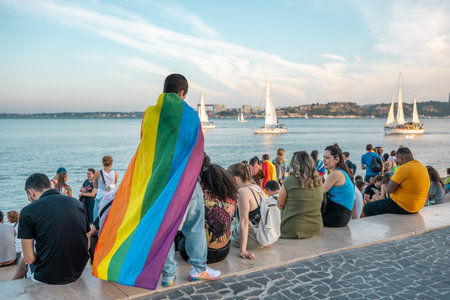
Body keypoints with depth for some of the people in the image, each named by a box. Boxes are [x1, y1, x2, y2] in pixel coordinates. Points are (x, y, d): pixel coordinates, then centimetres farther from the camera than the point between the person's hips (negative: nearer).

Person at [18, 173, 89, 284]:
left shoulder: (28, 211, -10)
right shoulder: (78, 203, 3)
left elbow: (29, 258, -10)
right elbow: (86, 246, 7)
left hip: (47, 278, -5)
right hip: (77, 273, 5)